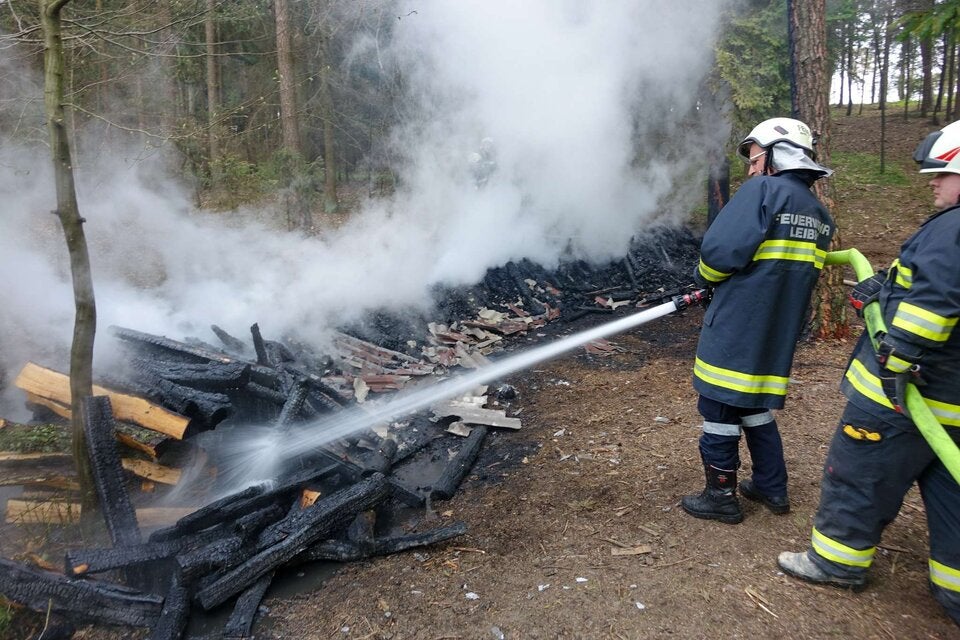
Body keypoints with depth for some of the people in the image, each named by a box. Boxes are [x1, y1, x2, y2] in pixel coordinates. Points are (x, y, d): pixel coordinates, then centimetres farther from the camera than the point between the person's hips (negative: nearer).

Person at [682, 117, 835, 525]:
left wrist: (705, 278, 1)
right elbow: (797, 271, 17)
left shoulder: (763, 190, -12)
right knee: (756, 407, 22)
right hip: (779, 335, 8)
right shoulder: (821, 216, 13)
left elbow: (720, 251, -20)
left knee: (719, 411, 5)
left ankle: (721, 498, 17)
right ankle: (772, 489, 32)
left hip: (735, 332, -8)